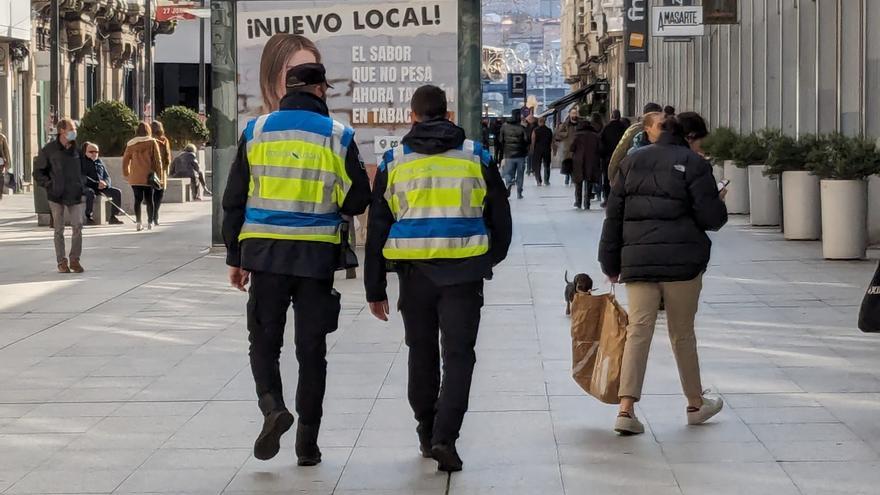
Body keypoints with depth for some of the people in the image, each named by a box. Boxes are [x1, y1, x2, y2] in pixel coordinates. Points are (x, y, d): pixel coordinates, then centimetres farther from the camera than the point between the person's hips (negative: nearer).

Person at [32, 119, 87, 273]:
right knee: (59, 230, 4)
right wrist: (49, 185, -8)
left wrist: (82, 185, 6)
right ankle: (62, 262, 12)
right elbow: (38, 172, 2)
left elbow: (83, 168, 19)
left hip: (75, 195, 3)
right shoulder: (49, 150, -4)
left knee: (78, 228, -2)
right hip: (57, 196, -3)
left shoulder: (77, 148, 6)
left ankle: (75, 259, 10)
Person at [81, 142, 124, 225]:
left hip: (101, 187, 6)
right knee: (90, 193, -40)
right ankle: (88, 216, -28)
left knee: (117, 192, -14)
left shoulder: (99, 162, 20)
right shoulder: (82, 162, 2)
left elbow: (107, 177, 16)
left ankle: (113, 217, -13)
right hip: (87, 187, -6)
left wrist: (105, 183, -10)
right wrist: (97, 184, -21)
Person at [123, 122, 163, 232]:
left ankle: (139, 223, 0)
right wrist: (159, 175, 1)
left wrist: (126, 174, 19)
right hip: (148, 176, -2)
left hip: (135, 177, 2)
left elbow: (125, 160, 10)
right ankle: (150, 222, 7)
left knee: (138, 199, 5)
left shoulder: (131, 144, 6)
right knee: (149, 199, 6)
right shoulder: (152, 142, -2)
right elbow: (157, 160, -3)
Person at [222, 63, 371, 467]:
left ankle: (272, 406, -15)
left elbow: (234, 199, 3)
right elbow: (357, 202, 0)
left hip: (265, 252, 0)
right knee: (311, 349, 8)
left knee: (264, 342, 12)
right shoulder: (338, 136, -1)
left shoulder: (256, 131, 2)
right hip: (317, 255, 0)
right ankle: (307, 443, 10)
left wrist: (235, 257, 9)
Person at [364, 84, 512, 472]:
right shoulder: (476, 157, 4)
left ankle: (427, 432, 27)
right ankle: (444, 438, -14)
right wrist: (493, 257, 30)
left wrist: (375, 289, 10)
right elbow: (500, 215, 11)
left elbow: (377, 229, 6)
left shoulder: (394, 162, 6)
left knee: (422, 353, 16)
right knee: (458, 356, -1)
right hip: (464, 272, -1)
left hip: (414, 272, 1)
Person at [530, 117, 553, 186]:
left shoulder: (535, 130, -6)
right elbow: (552, 142, 3)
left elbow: (533, 141, -6)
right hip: (547, 151, 2)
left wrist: (532, 150, 2)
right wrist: (552, 150, 9)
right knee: (546, 166, 11)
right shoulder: (549, 131, 2)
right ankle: (546, 181, 7)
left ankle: (539, 181, -2)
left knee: (537, 166, 5)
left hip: (537, 150, -2)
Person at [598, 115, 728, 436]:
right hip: (681, 261, -3)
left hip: (637, 261, 3)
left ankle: (626, 409, -13)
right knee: (682, 334, 10)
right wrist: (720, 206, 17)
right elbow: (710, 216, -7)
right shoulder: (694, 164, -3)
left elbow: (613, 215, 11)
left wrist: (611, 263, 15)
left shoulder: (632, 162, 13)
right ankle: (695, 405, 26)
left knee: (638, 331, -1)